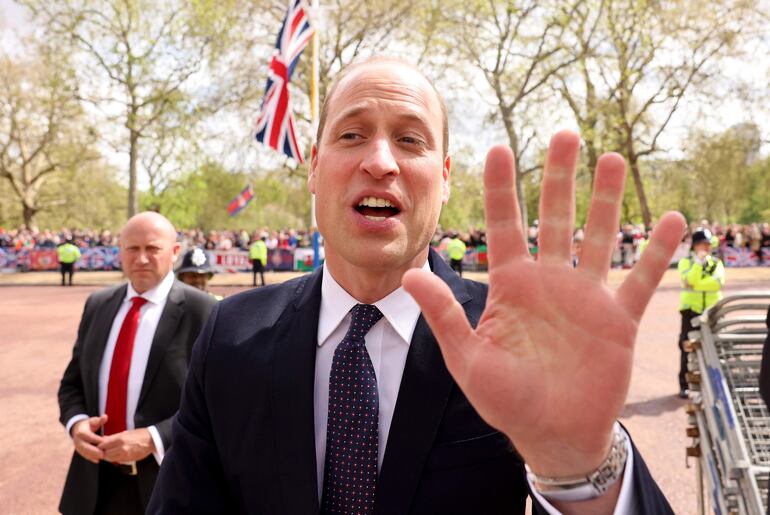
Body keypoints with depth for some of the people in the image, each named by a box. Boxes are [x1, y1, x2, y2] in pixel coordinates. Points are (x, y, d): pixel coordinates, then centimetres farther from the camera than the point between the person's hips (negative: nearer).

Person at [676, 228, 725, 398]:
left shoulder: (716, 262, 8)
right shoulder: (686, 262, 1)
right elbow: (689, 280, -19)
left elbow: (718, 282, -11)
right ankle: (685, 385, 4)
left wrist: (696, 285, -18)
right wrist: (699, 261, -18)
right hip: (691, 309, -2)